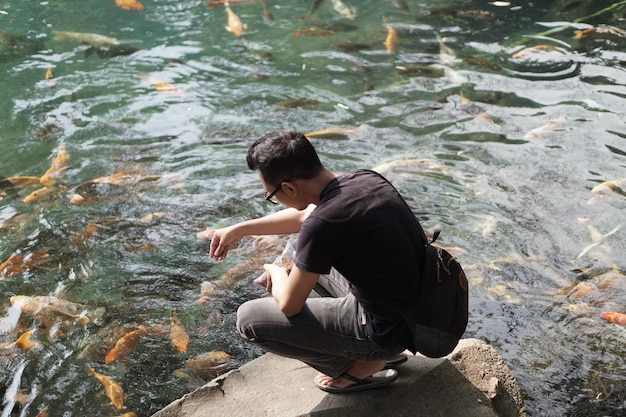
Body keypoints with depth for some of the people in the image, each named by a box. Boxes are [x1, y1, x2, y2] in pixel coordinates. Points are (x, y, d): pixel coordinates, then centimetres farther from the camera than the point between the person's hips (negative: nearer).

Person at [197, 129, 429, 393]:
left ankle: (362, 365, 5)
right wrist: (240, 229, 21)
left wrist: (276, 273, 7)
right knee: (307, 262, 27)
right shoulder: (365, 179, -3)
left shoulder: (322, 225, -28)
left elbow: (289, 304, -15)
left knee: (248, 318, -5)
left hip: (387, 329, -8)